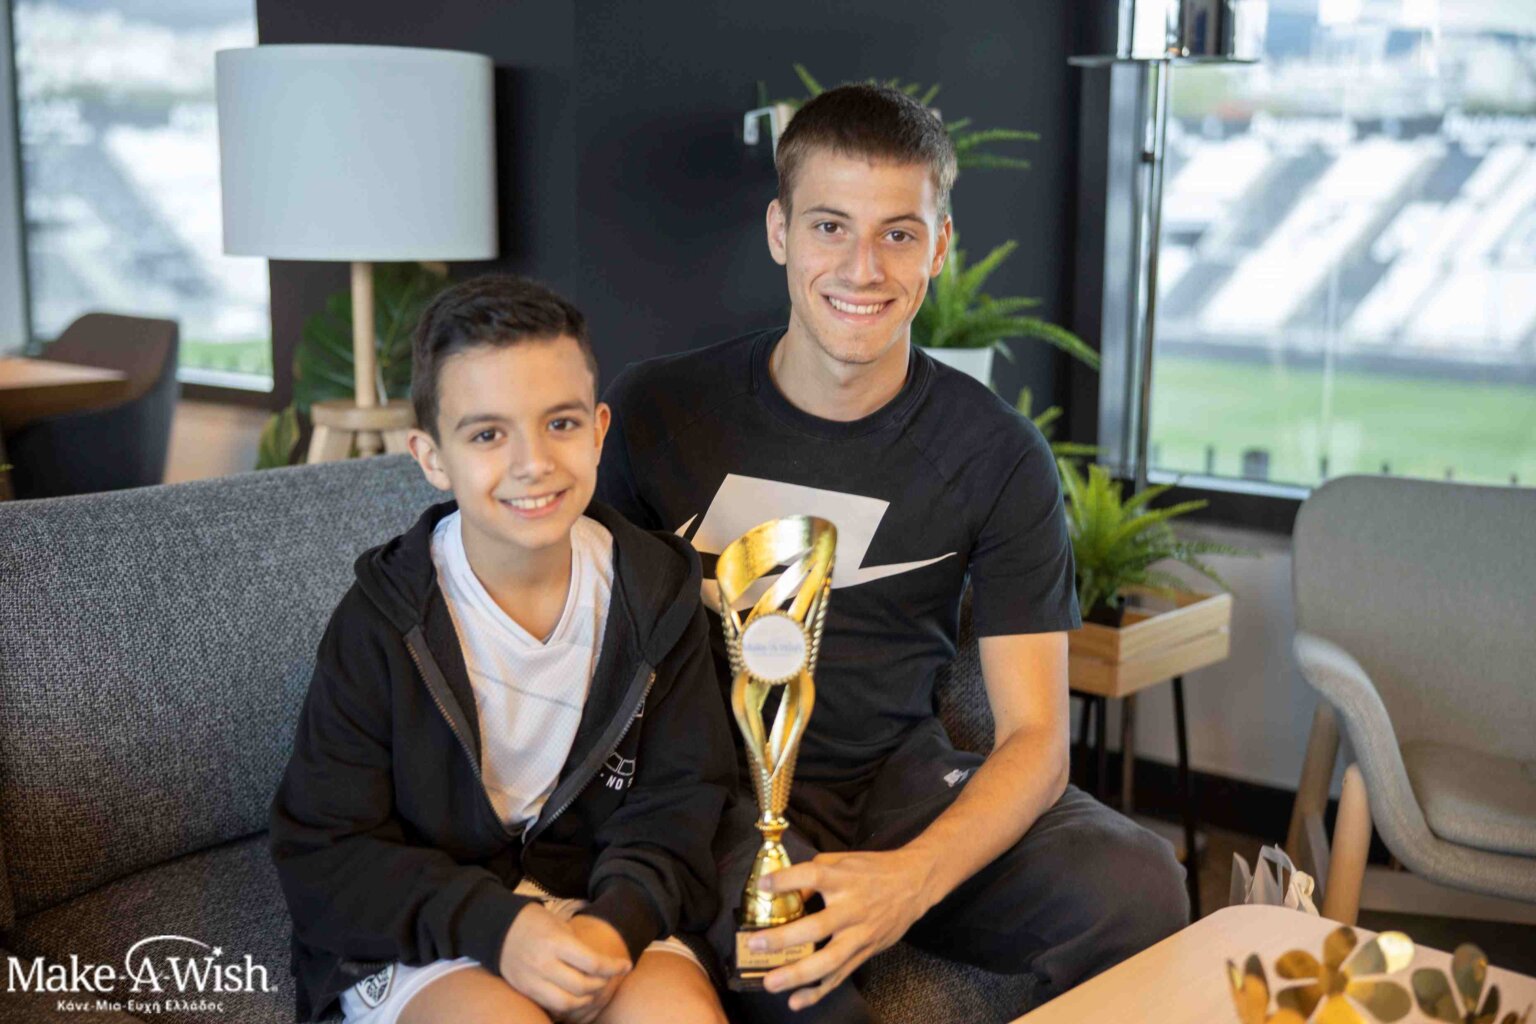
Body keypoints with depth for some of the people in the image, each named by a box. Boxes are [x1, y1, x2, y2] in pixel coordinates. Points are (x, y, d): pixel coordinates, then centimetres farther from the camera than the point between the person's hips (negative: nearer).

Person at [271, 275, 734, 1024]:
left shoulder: (656, 592, -2)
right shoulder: (381, 622, -10)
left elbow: (675, 806, 1)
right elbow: (322, 854, -8)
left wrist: (618, 921, -19)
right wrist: (492, 926, -21)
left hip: (604, 910, 2)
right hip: (418, 937, -2)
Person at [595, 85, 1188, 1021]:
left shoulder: (999, 455, -3)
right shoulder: (657, 410, -4)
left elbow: (1036, 735, -7)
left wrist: (912, 878, -27)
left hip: (903, 777, 2)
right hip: (718, 784, -2)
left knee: (1137, 884, -25)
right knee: (777, 939, -37)